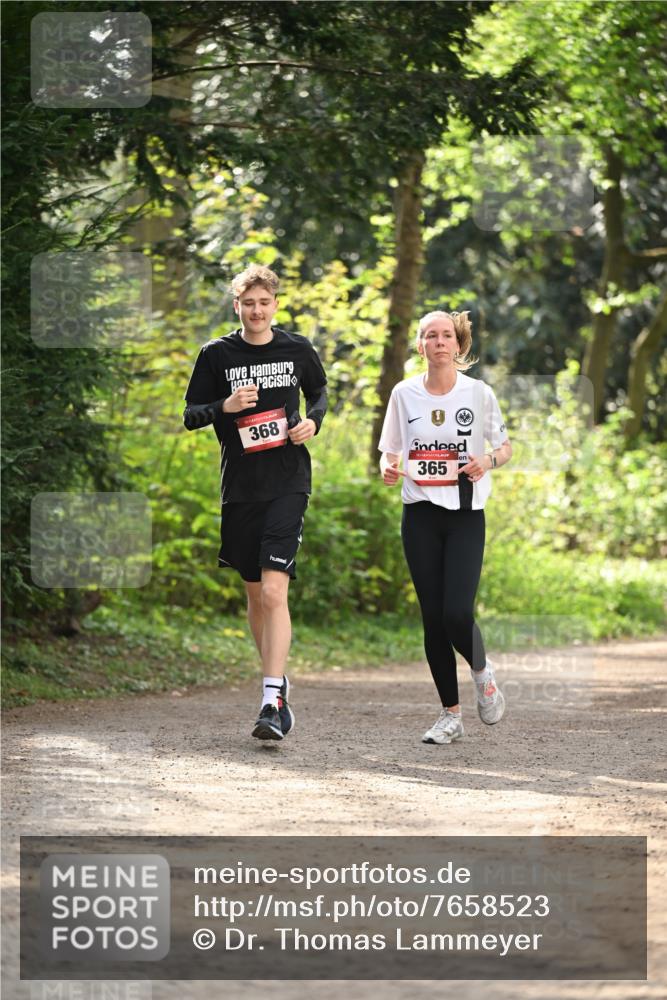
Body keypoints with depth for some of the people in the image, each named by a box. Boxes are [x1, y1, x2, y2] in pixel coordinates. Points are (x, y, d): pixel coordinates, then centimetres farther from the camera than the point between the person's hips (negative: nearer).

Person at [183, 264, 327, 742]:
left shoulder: (298, 350, 3)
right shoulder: (217, 355, 1)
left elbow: (320, 390, 21)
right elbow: (190, 415, 5)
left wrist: (314, 421, 0)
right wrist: (224, 406, -15)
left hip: (288, 483, -2)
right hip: (240, 485, 2)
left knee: (274, 590, -15)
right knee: (255, 592, 13)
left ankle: (274, 701, -19)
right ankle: (277, 677, 33)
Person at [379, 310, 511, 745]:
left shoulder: (479, 393, 0)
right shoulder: (404, 394, 4)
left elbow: (505, 448, 9)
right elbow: (390, 450, 13)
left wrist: (488, 460, -14)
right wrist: (388, 468, -10)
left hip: (466, 515, -2)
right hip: (421, 514, 2)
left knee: (457, 613, -15)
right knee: (433, 618, 1)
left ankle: (482, 672, 18)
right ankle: (451, 714, 12)